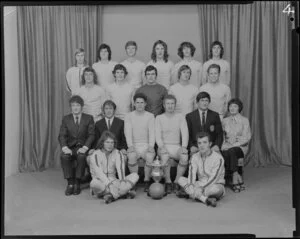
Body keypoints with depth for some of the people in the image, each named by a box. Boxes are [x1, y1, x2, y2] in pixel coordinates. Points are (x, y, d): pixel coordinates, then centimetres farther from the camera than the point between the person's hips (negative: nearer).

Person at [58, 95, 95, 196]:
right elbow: (62, 135, 1)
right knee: (64, 156, -31)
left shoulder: (89, 118, 4)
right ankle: (70, 183, -22)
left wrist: (85, 147, -20)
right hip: (70, 147, 2)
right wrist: (65, 147, -19)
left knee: (81, 156, -35)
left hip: (82, 147, -2)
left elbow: (91, 135, -4)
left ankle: (77, 183, -23)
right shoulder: (66, 119, 9)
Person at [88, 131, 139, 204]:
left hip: (113, 182, 4)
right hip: (102, 183, -4)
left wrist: (122, 181, -28)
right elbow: (99, 173, -19)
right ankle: (123, 192, -33)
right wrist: (109, 184, -33)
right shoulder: (95, 155, -6)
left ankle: (111, 196, -34)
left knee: (135, 176, -17)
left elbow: (120, 168, -10)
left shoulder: (117, 153, 6)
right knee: (94, 183, -39)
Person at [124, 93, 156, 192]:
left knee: (150, 156, -32)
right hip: (134, 145, 0)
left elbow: (152, 132, -1)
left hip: (147, 145, 0)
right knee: (131, 156, -32)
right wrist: (130, 146, -19)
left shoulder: (150, 116, 9)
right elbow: (128, 132, -2)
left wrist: (151, 146, -17)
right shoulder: (129, 116, 9)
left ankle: (147, 181, -14)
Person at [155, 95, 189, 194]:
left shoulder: (180, 117, 10)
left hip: (176, 146, 1)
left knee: (185, 157, -31)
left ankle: (176, 182, -15)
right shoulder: (159, 118, 8)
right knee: (164, 156, -35)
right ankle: (168, 182, -17)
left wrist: (184, 146, -17)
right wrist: (161, 147, -20)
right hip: (164, 146, -1)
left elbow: (185, 133, 1)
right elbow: (157, 135, -1)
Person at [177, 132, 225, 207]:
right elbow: (192, 174, -11)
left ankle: (188, 194, -27)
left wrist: (200, 187, -30)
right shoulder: (195, 157, 2)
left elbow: (213, 178, -20)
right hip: (201, 184, 5)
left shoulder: (218, 158, -13)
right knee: (181, 179, -16)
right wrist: (190, 187, -30)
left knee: (216, 189, -40)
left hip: (215, 185, -4)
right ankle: (205, 199, -31)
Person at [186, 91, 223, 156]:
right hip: (196, 147, -1)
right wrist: (191, 146, -12)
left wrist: (217, 145, -10)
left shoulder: (215, 115, 13)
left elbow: (219, 134, 8)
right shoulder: (189, 116, 10)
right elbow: (188, 135, 6)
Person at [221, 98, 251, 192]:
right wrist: (224, 145, -9)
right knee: (224, 154, -33)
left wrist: (232, 145, -16)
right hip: (227, 147, 3)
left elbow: (246, 138, -5)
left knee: (231, 151, -36)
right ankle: (238, 178, -27)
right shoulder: (224, 121, 14)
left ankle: (235, 181, -30)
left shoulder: (244, 120, 3)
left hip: (241, 147, -3)